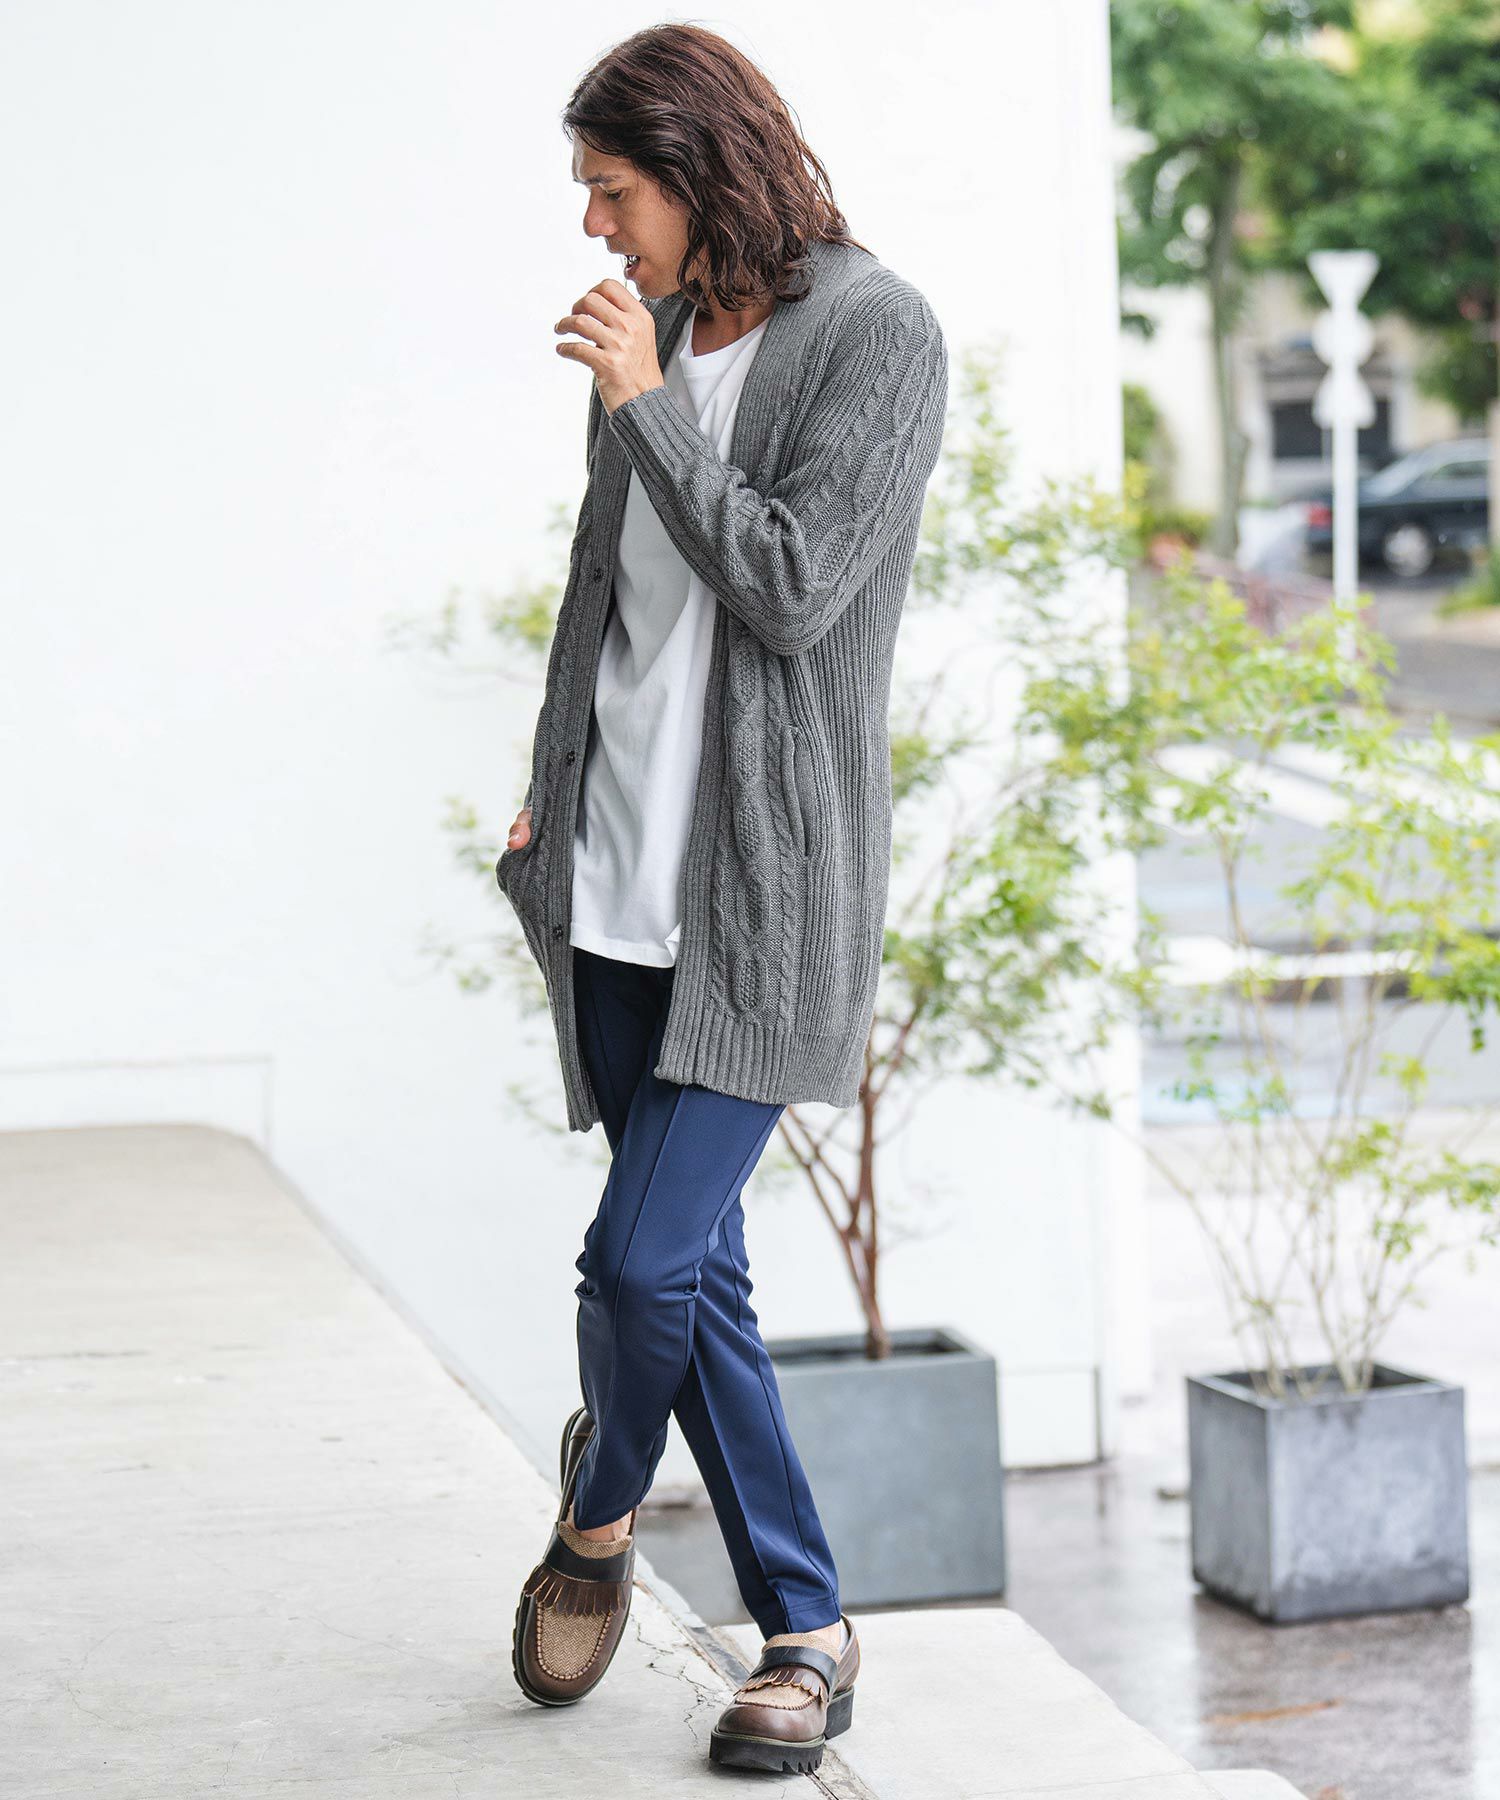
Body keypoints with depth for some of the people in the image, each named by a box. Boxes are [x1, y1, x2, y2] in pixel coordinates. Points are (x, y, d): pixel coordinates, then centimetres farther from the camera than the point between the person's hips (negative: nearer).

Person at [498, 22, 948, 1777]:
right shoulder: (652, 331, 13)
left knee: (645, 1254, -12)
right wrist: (549, 790, 18)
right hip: (622, 878, 7)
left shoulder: (878, 333, -7)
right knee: (693, 1265, 6)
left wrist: (648, 409, -11)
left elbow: (792, 586, -16)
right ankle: (805, 1629, 17)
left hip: (772, 882, -6)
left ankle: (599, 1508, 21)